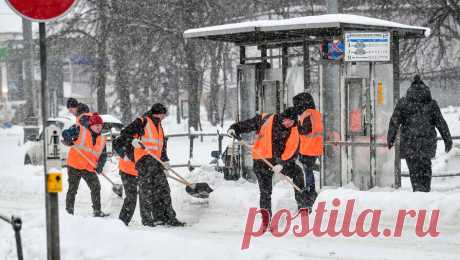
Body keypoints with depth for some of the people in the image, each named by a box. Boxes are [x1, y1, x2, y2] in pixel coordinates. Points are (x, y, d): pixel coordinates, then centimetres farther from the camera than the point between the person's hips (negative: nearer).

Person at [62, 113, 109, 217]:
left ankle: (97, 211, 7)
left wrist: (100, 165, -7)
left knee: (96, 187, -2)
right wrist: (68, 139, -27)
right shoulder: (80, 130, -4)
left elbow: (103, 155, 12)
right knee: (73, 189, 1)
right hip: (74, 165, -4)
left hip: (90, 168, 4)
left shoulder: (101, 140, 11)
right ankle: (69, 210, 11)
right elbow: (66, 132, -5)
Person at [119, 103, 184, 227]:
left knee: (163, 189, 7)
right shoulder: (142, 122, -2)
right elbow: (124, 133, -7)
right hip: (144, 161, -8)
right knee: (146, 189, -8)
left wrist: (165, 160, 17)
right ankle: (147, 218, -4)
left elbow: (162, 145, 28)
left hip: (156, 161, 8)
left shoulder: (159, 126, 23)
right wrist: (133, 141, -24)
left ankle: (165, 216, 12)